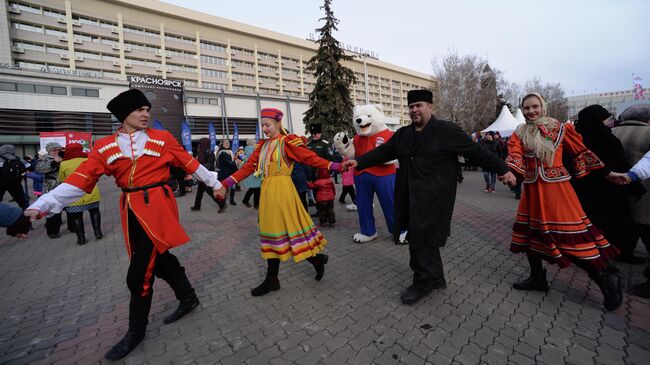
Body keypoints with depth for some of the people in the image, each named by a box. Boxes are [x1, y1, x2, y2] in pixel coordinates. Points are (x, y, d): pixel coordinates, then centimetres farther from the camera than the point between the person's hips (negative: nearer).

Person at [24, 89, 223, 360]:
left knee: (139, 273, -1)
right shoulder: (105, 146, 6)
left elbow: (190, 163, 4)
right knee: (159, 257, 14)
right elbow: (82, 178, 0)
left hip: (156, 206, -4)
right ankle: (188, 298, 34)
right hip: (131, 210, 4)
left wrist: (215, 183, 9)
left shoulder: (163, 138, 0)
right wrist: (42, 204, -9)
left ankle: (137, 329, 19)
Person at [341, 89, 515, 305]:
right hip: (409, 197, 6)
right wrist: (359, 162, -1)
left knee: (422, 238, -5)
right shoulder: (402, 134, 13)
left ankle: (423, 283, 15)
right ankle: (436, 279, 33)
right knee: (425, 239, 14)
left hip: (433, 198, -6)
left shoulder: (447, 131, -2)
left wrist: (502, 170, 2)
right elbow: (383, 152, 10)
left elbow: (476, 152, 1)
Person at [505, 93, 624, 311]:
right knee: (529, 232, 9)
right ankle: (537, 278, 26)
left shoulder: (561, 128, 2)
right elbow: (514, 156, -11)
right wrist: (509, 172, -27)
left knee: (570, 237, -6)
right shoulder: (519, 134, 4)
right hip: (532, 190, 3)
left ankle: (605, 278, 14)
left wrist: (607, 172, 4)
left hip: (556, 189, -3)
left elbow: (580, 152, 5)